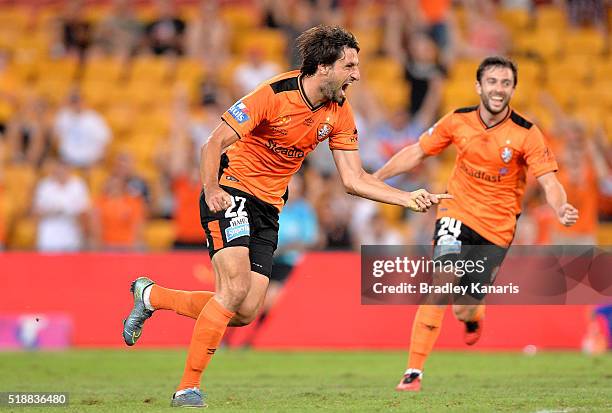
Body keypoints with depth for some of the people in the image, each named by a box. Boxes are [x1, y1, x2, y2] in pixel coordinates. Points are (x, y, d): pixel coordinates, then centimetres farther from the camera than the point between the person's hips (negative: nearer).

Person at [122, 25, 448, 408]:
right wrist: (212, 190, -29)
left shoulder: (340, 112, 0)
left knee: (245, 313, -2)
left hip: (269, 207, 7)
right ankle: (188, 388, -14)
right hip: (231, 193, -7)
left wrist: (408, 198, -9)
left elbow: (354, 179, 2)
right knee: (235, 288, -23)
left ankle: (151, 295, 20)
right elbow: (215, 143, -17)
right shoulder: (273, 94, -20)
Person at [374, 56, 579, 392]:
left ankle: (473, 318, 43)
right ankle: (413, 371, -18)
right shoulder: (458, 121, -5)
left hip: (497, 228, 0)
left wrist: (561, 209, -36)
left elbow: (549, 182, -15)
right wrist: (374, 178, -1)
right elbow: (417, 152, 7)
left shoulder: (527, 134, -12)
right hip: (457, 214, 1)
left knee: (464, 310, 1)